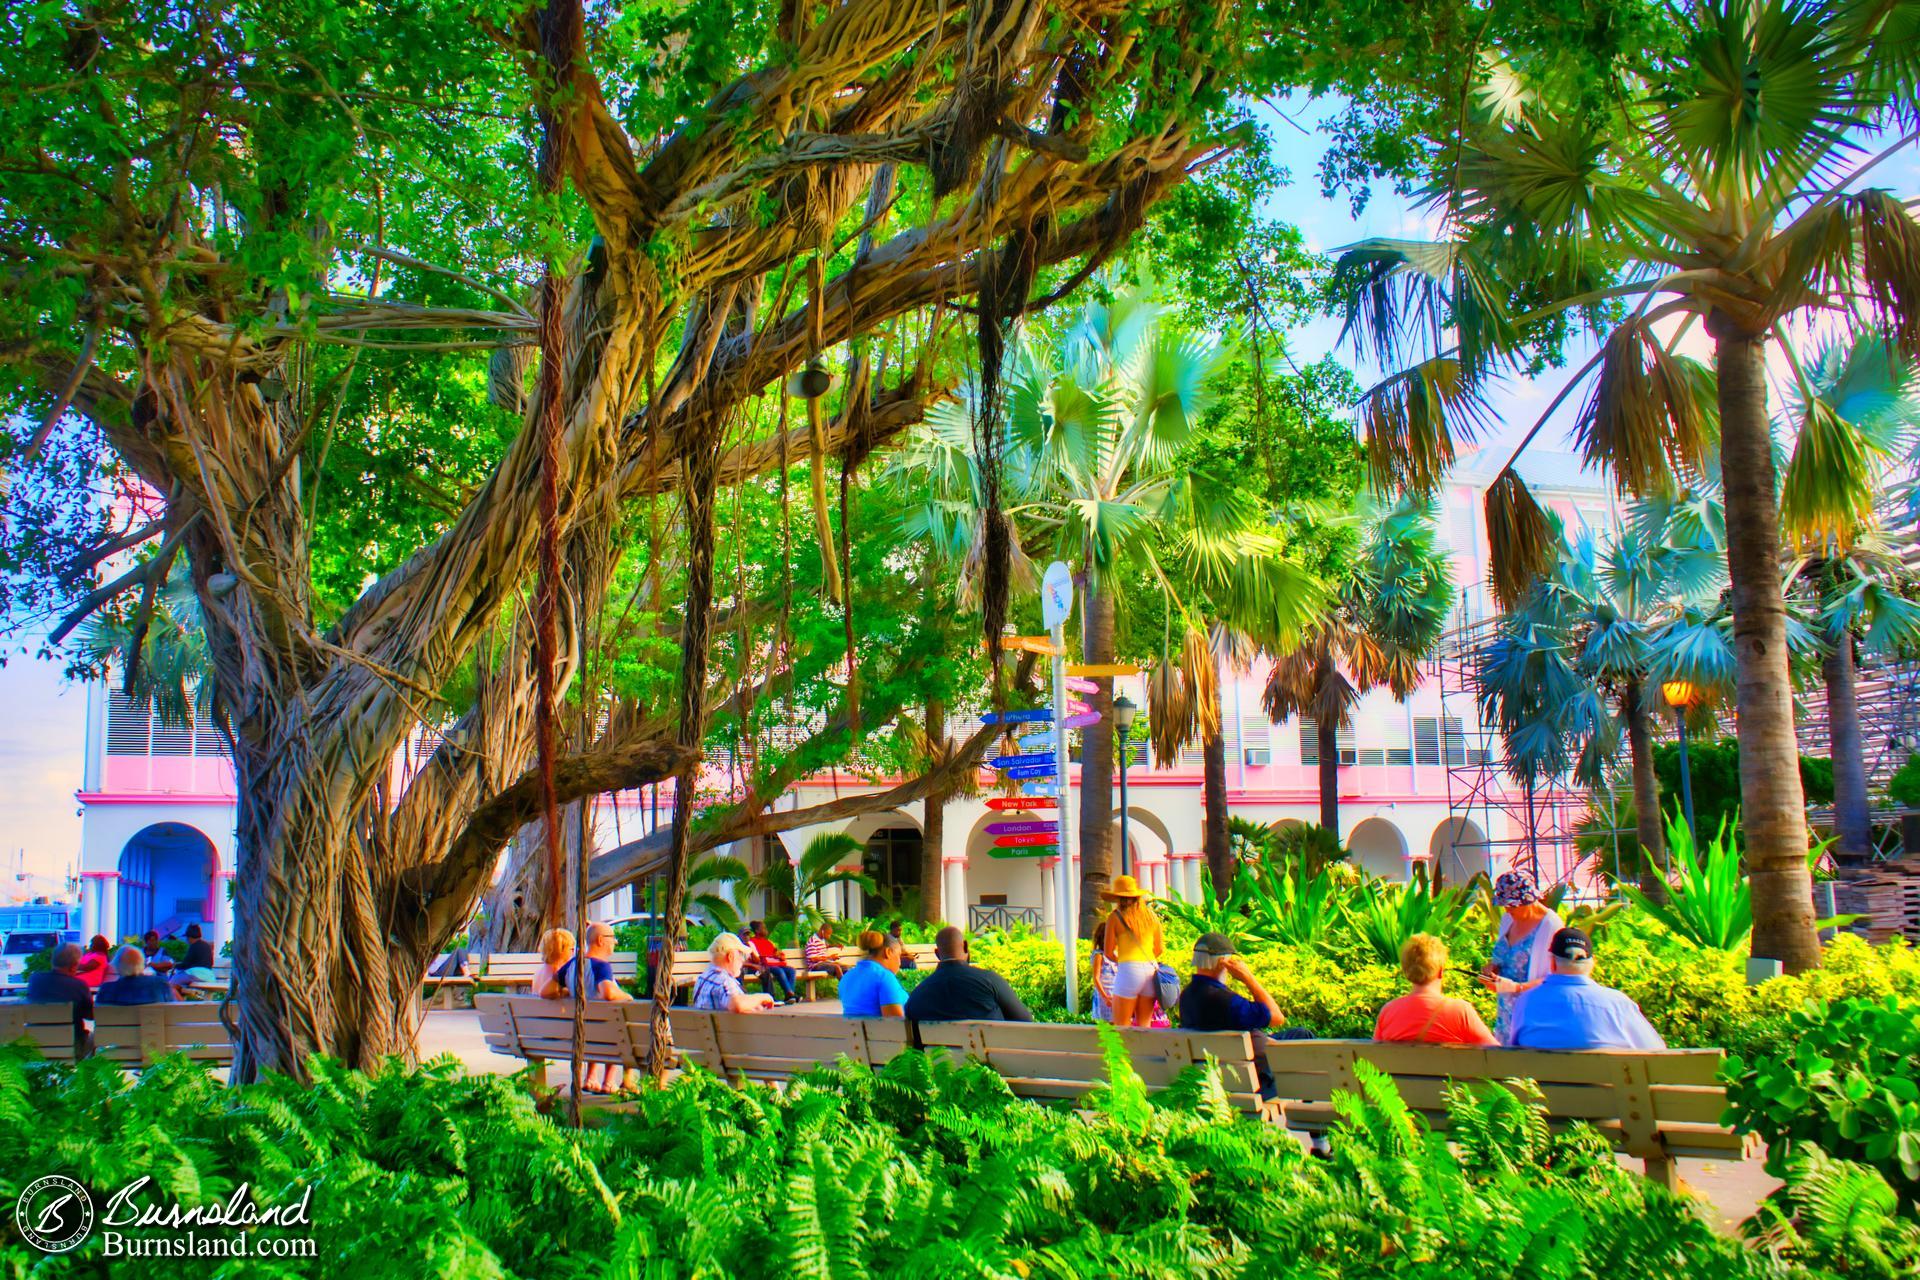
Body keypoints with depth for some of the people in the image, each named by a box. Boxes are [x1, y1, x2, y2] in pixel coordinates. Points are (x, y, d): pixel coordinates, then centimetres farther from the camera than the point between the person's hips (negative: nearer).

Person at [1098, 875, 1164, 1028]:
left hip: (1128, 971, -5)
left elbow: (1108, 952, -2)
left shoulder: (1115, 917, -2)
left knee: (1121, 1026, -1)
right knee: (1145, 1024, 11)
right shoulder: (1151, 915, 10)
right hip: (1151, 969, 5)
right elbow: (1159, 948, 14)